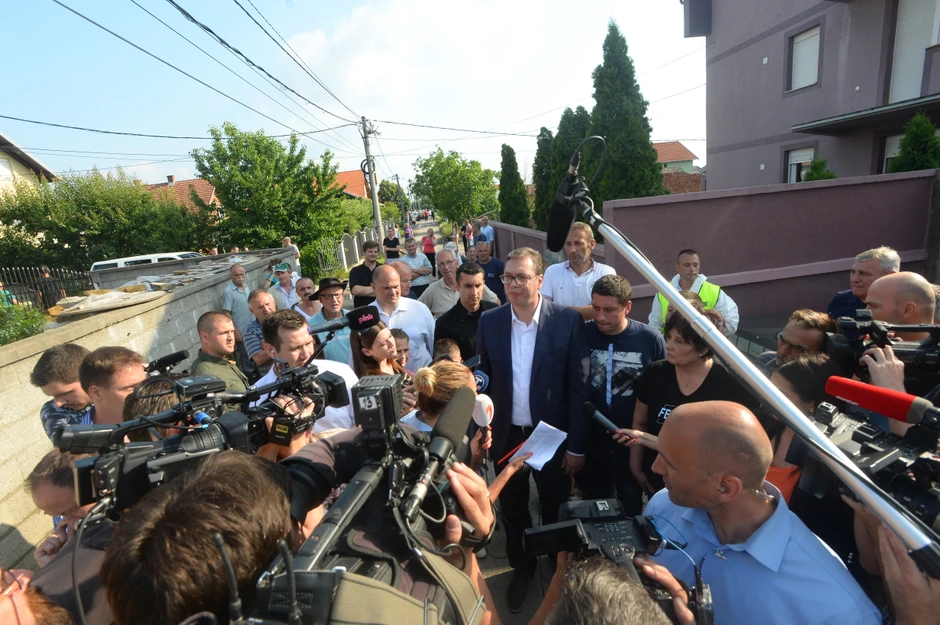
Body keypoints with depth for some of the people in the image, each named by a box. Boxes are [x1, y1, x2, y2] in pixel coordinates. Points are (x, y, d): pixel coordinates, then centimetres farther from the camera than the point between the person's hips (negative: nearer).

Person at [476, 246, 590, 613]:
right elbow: (484, 381, 2)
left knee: (555, 510, 19)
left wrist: (577, 444, -9)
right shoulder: (489, 322, -5)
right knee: (512, 510, 21)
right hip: (506, 435, 2)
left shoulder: (568, 321, -13)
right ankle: (521, 569, 48)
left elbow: (579, 386, -11)